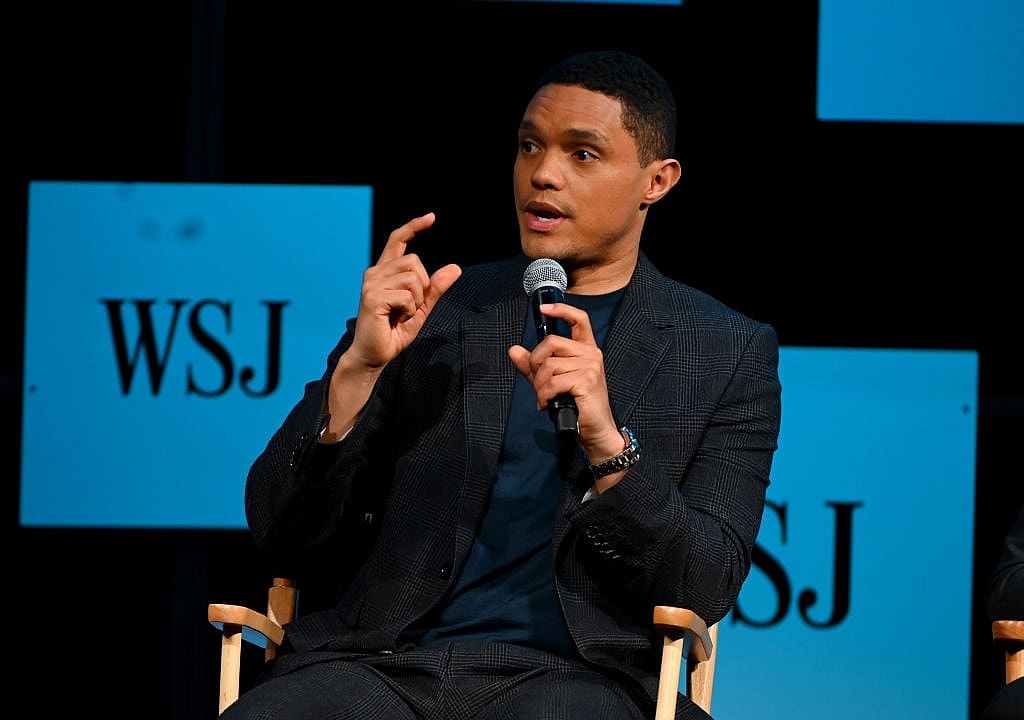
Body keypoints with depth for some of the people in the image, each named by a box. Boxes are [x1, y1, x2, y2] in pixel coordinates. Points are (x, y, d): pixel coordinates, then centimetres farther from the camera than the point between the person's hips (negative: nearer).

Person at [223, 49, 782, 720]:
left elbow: (706, 588, 1)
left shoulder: (729, 354, 11)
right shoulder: (428, 308, 14)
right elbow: (280, 529, 8)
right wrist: (358, 367, -8)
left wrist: (608, 443, -15)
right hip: (384, 660, 3)